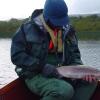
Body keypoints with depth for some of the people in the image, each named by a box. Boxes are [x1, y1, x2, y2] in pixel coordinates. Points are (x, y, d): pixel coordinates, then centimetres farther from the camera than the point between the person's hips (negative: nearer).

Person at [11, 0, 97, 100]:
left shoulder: (68, 30, 5)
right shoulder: (28, 28, -9)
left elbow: (74, 54, 12)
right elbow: (17, 55, -11)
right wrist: (42, 66, -21)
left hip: (60, 72, 6)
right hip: (35, 75, -6)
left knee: (90, 81, -8)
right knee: (65, 90, -31)